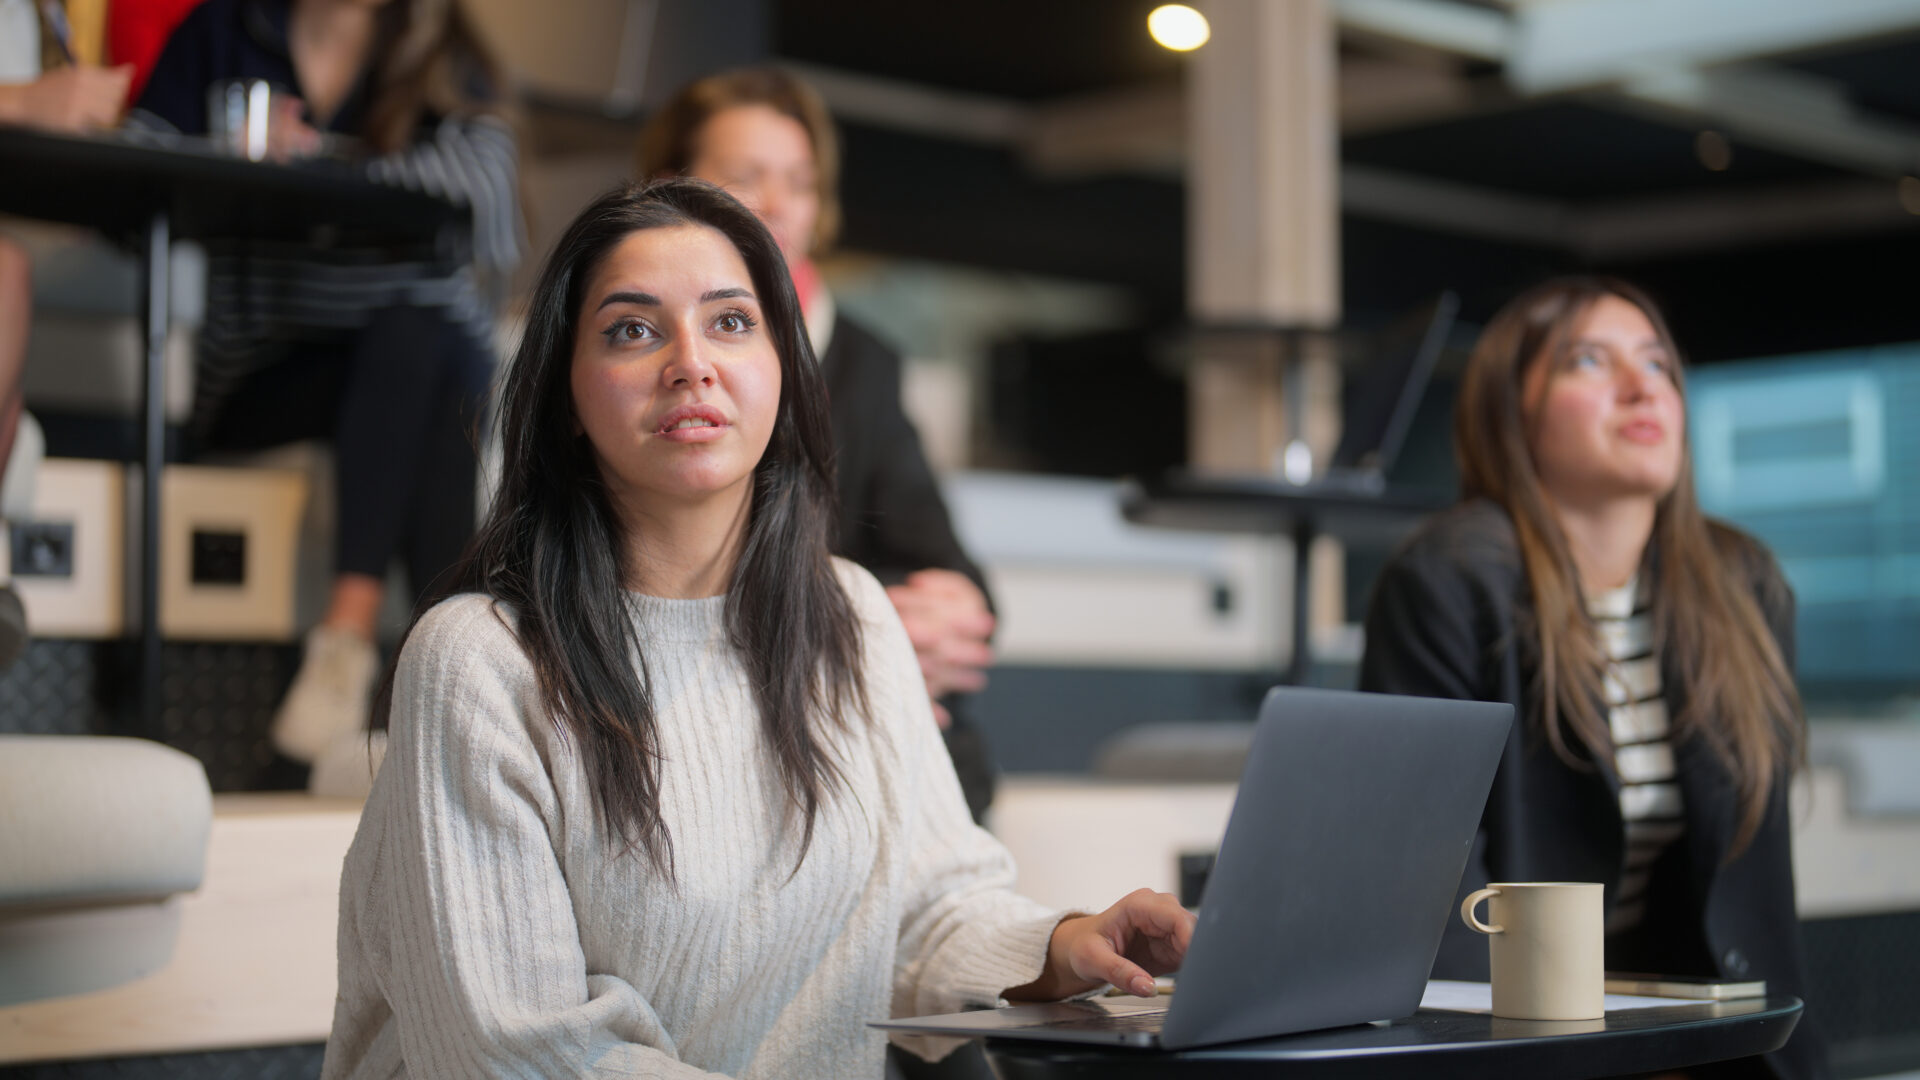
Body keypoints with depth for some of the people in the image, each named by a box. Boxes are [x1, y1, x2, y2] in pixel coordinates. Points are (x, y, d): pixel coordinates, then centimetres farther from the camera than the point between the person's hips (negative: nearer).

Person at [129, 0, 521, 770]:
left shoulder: (450, 66, 5)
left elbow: (481, 177, -17)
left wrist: (321, 162, -22)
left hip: (434, 362, 1)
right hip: (261, 382, -1)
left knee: (427, 338, -33)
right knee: (410, 337, -32)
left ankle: (349, 634, -41)